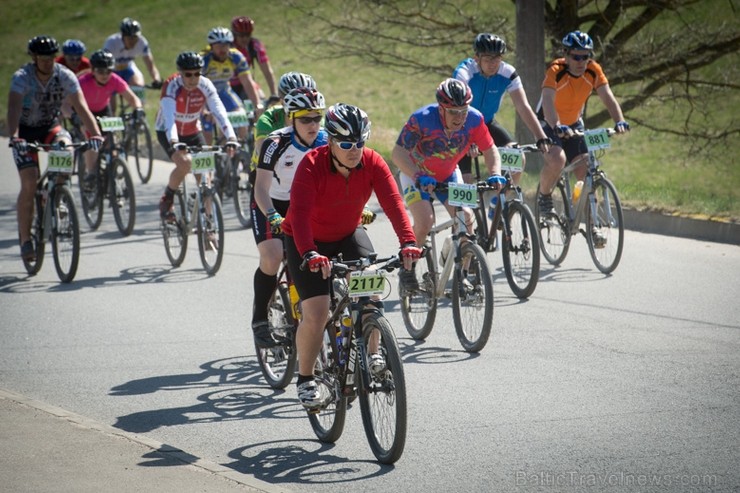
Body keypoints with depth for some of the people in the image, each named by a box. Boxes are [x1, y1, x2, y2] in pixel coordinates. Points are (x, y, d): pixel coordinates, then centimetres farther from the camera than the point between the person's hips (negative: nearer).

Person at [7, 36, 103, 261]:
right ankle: (25, 239, -7)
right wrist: (14, 137, -53)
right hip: (26, 130, -2)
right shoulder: (22, 77, -24)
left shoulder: (65, 76, -17)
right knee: (29, 184, -15)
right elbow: (14, 109, -36)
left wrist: (95, 133, -41)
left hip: (50, 126, 2)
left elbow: (81, 107, -25)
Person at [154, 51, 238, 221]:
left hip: (193, 132, 3)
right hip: (167, 133, -3)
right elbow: (169, 117, -41)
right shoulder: (171, 86, -28)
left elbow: (219, 113, -28)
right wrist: (174, 143, -57)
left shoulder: (205, 86, -19)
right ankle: (166, 201, -6)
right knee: (185, 162, -30)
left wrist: (231, 137, -43)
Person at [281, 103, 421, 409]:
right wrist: (310, 255, -54)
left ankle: (371, 353, 2)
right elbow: (300, 212, -39)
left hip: (348, 234, 3)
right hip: (308, 242, -3)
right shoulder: (312, 165, -29)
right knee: (316, 312, -15)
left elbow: (393, 203, -28)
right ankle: (305, 380, 4)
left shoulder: (372, 163, -19)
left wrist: (408, 242, -44)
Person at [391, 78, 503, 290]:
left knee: (466, 217, -16)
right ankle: (407, 268, 0)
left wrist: (495, 174, -30)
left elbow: (490, 150, -11)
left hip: (448, 175, 3)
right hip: (417, 174, -3)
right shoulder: (422, 119, -33)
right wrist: (419, 177, -49)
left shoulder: (474, 120, -23)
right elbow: (398, 153, -35)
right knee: (425, 221, -23)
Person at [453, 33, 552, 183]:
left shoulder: (508, 73, -18)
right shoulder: (464, 72, -28)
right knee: (465, 181, -16)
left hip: (487, 123, 4)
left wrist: (542, 138, -34)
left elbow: (523, 107, -21)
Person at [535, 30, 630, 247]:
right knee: (557, 159, -31)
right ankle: (544, 198, -3)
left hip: (574, 124, 4)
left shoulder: (593, 71, -15)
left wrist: (620, 121, -43)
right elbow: (548, 101, -41)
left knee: (586, 172, -6)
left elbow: (608, 97, -24)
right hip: (550, 124, -4)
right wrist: (558, 127, -58)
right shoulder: (556, 71, -27)